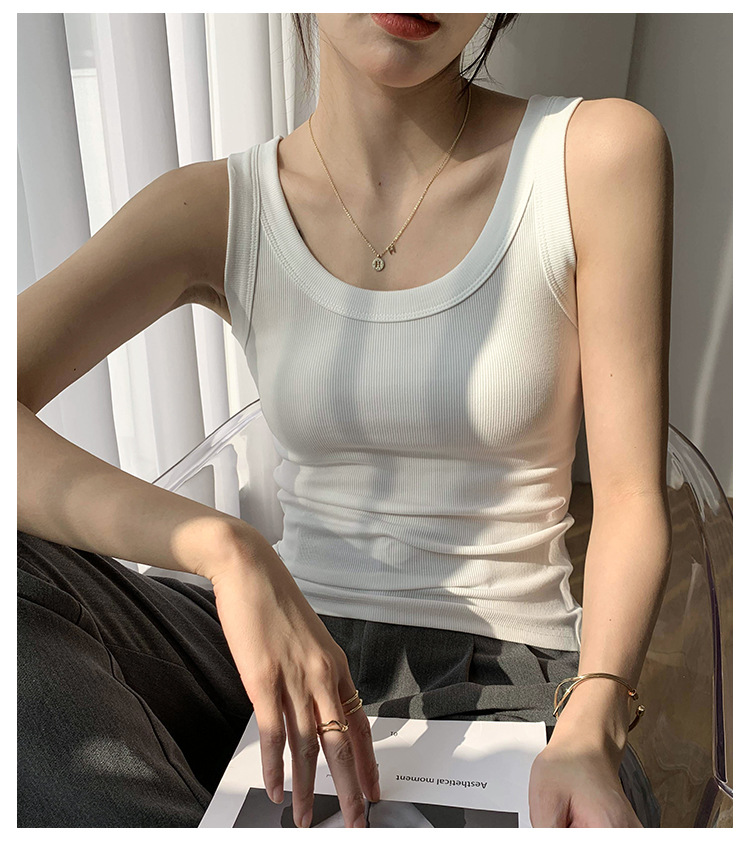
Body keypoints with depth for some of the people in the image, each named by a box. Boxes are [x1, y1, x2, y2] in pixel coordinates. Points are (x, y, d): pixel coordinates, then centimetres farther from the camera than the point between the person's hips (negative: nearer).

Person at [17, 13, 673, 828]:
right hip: (284, 638, 2)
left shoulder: (598, 155, -7)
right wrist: (226, 548, -31)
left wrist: (589, 733, -21)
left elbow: (631, 495, -6)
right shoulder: (215, 211, -4)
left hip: (497, 676, -1)